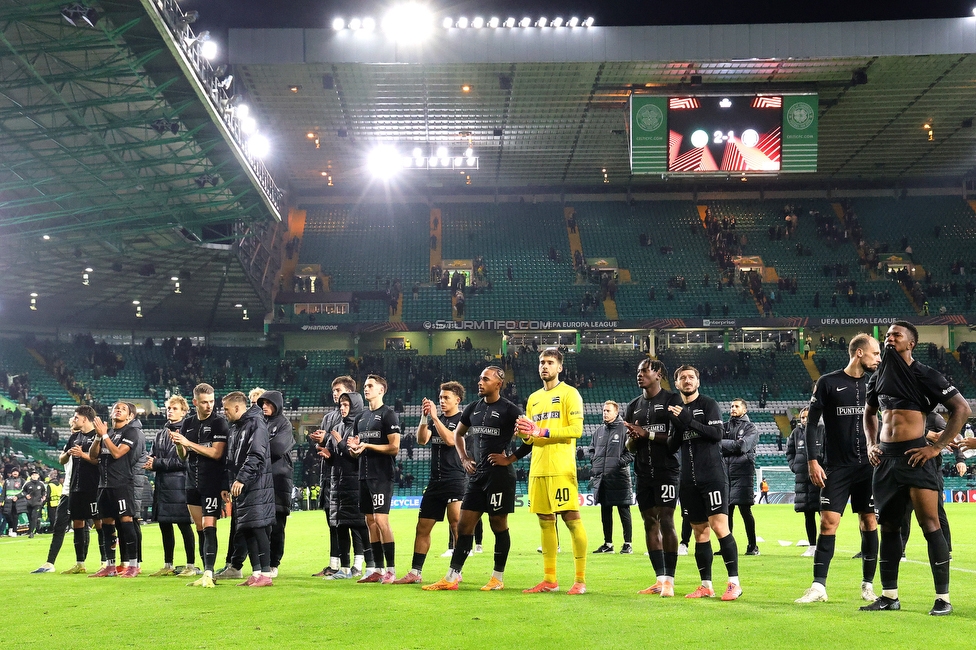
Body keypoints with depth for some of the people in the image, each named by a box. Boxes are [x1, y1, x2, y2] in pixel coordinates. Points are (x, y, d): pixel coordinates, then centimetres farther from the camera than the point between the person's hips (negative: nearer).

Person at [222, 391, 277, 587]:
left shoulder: (256, 423, -9)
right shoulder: (236, 428, 20)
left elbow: (256, 456, -20)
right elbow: (231, 461, 23)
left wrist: (241, 479, -24)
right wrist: (228, 485, 17)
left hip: (257, 487, -9)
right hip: (240, 488, 9)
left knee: (258, 528, -10)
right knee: (246, 530, 9)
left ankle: (266, 574, -8)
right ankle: (256, 573, 14)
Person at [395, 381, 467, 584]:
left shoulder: (462, 420, -3)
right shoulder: (436, 420, 16)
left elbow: (451, 439, -18)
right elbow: (421, 440, 3)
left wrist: (434, 417, -16)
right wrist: (424, 417, -9)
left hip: (454, 481, -7)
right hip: (435, 482, 7)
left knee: (457, 526, -6)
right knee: (422, 527, 6)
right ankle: (415, 572, 11)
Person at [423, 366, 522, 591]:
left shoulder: (510, 410, -9)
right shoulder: (473, 408, 11)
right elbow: (458, 434, 27)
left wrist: (509, 459, -12)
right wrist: (464, 459, 15)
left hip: (500, 474, -7)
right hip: (478, 474, 7)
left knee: (498, 524, 2)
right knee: (464, 525, 5)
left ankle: (498, 578, 12)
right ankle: (451, 578, 7)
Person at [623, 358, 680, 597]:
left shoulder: (671, 400, -4)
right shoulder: (633, 406, 16)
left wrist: (648, 434, -16)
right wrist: (633, 438, -5)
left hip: (666, 470, -6)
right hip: (643, 472, 7)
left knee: (666, 523, -10)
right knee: (650, 524, 6)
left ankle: (669, 580, -7)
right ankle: (659, 579, 11)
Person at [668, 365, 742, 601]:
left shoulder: (708, 404, 0)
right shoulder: (675, 409, 15)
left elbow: (717, 434, -13)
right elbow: (671, 447, 12)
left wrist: (689, 421, -20)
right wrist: (677, 428, -7)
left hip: (712, 476, -5)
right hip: (689, 480, 5)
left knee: (719, 527, -13)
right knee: (700, 531, 7)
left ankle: (734, 583, -8)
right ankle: (706, 586, 12)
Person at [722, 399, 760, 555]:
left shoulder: (751, 428, 4)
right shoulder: (725, 427, 19)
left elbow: (742, 446, -11)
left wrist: (723, 443, -5)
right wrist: (734, 445, -8)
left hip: (742, 473, -4)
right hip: (725, 472, 5)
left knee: (745, 510, -8)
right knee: (726, 510, 4)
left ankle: (753, 546, -3)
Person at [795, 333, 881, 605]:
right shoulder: (828, 383, -2)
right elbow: (811, 423, -1)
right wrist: (812, 460, -7)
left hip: (869, 467, 3)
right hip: (837, 468, -3)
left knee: (869, 523, 4)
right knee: (828, 523, -6)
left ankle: (868, 585, 14)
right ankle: (819, 587, -3)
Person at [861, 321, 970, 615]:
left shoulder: (925, 375, -6)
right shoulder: (879, 377, 12)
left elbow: (962, 409, -9)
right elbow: (869, 412, 29)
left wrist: (938, 447, -13)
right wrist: (871, 444, 14)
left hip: (915, 456, -7)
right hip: (885, 458, 7)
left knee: (930, 524, -6)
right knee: (888, 525, 9)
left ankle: (943, 598, -1)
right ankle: (889, 596, 17)